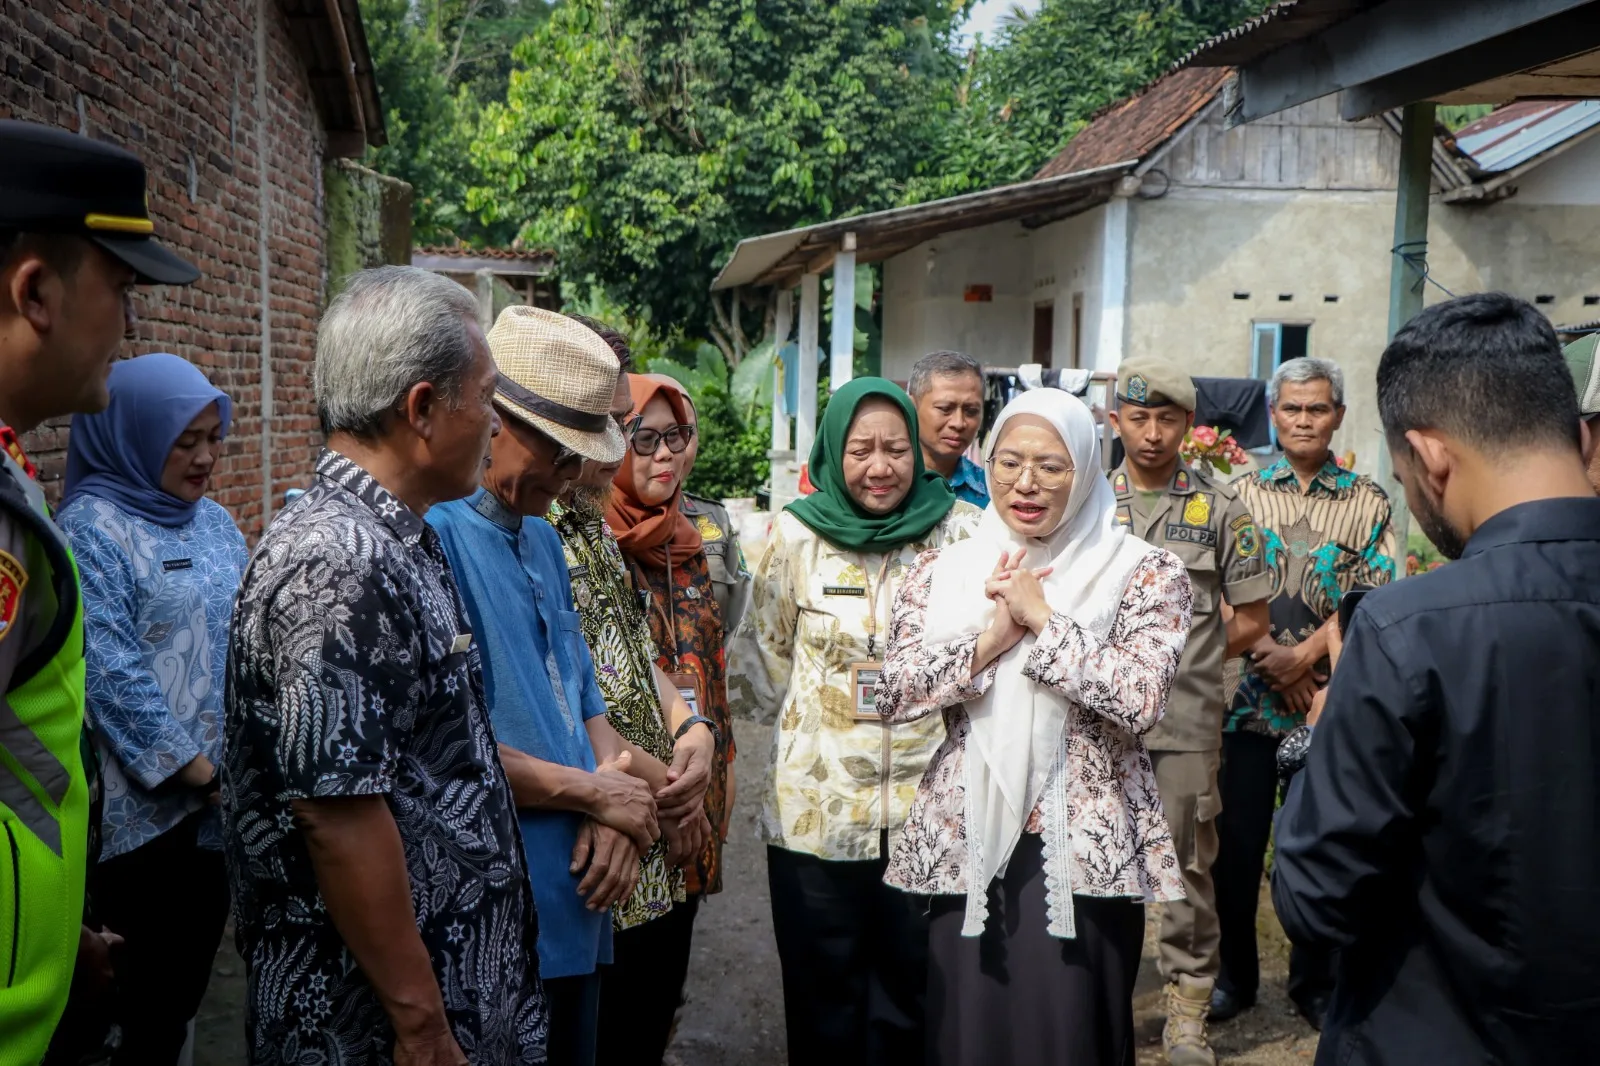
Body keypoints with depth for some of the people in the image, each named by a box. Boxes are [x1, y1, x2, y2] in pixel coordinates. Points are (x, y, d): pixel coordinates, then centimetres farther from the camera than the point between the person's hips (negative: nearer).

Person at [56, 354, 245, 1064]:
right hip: (145, 807, -6)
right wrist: (201, 773, -16)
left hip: (224, 803, 6)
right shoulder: (91, 526, -8)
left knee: (187, 984, 14)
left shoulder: (216, 522, 12)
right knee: (142, 1006, 3)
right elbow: (112, 672, -15)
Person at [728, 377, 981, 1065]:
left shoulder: (960, 532, -2)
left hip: (929, 808, 0)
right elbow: (764, 663, 5)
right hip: (816, 810, 0)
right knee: (824, 1007, 14)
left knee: (910, 1004, 16)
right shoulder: (798, 534, -2)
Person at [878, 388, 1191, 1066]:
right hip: (963, 846, 3)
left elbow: (1141, 697, -17)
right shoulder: (943, 570, 6)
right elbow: (894, 694, -4)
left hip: (1084, 850, -2)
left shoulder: (1143, 573, -2)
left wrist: (1041, 618, -14)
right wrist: (993, 637, -14)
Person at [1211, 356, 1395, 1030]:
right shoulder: (1243, 493, 5)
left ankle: (1314, 982, 24)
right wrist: (1268, 657, -13)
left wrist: (1304, 656, -14)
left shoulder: (1367, 501, 4)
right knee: (1237, 841, 5)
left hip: (1329, 696, 0)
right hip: (1249, 694, 0)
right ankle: (1236, 974, 22)